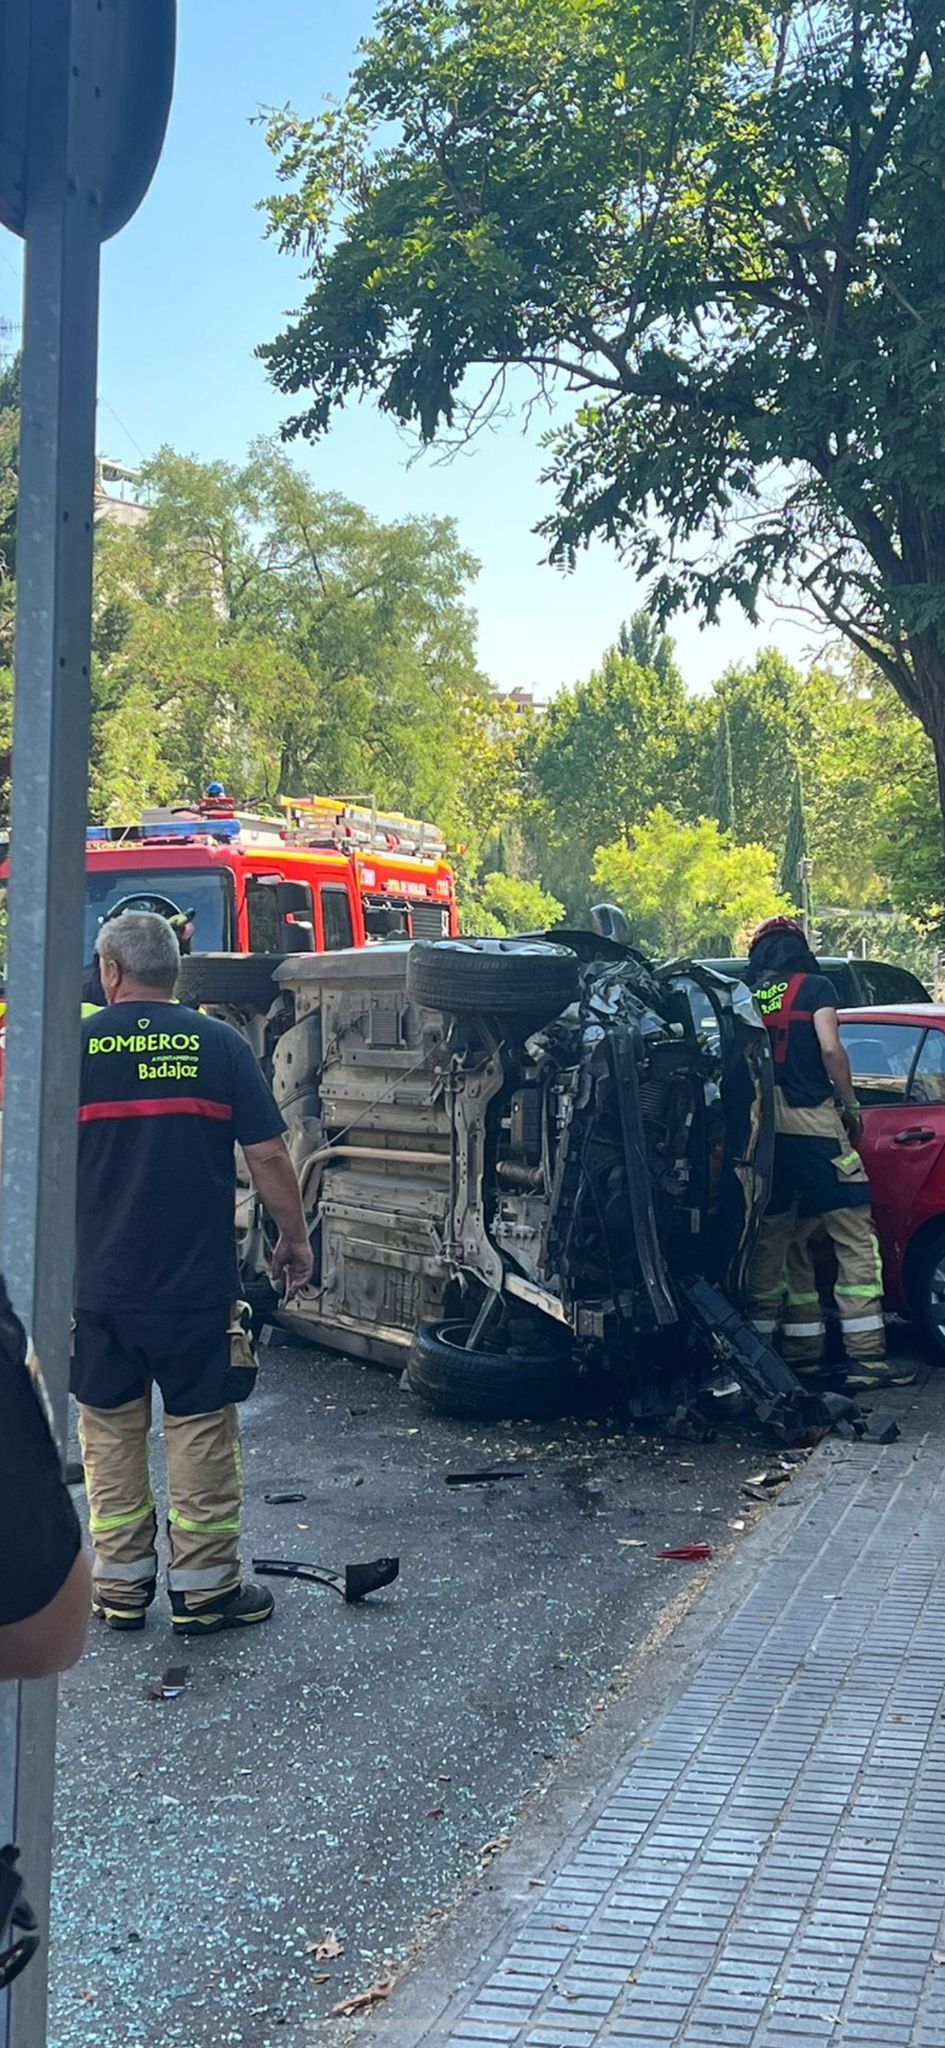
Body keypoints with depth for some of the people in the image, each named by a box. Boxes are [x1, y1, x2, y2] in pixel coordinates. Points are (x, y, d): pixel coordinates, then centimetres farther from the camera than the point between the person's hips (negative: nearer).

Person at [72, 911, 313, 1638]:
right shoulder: (218, 1043, -3)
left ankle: (121, 1586, 20)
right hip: (197, 1283, -1)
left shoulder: (75, 1046, -1)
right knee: (201, 1429, 8)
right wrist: (295, 1239, 8)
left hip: (99, 1283, 1)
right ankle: (205, 1589, 14)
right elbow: (268, 1155, -5)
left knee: (111, 1430, 13)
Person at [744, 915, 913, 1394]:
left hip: (762, 1131, 5)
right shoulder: (815, 988, 1)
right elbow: (830, 1049, -10)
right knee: (855, 1239, -3)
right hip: (812, 1122, -5)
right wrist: (851, 1105, 1)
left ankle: (802, 1353, 15)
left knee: (773, 1242, 12)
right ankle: (865, 1359, -10)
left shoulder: (745, 999, 12)